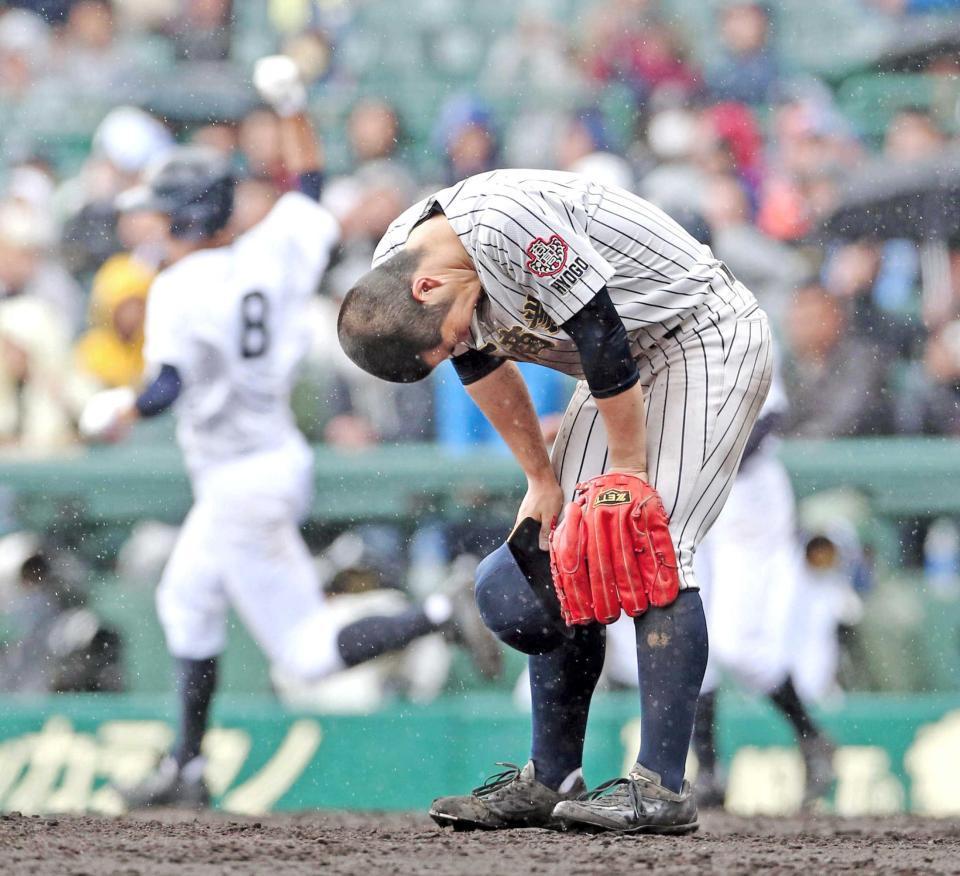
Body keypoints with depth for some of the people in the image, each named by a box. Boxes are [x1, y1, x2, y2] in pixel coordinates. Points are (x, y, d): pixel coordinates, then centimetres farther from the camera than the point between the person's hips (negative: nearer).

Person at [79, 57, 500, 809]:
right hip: (284, 458, 9)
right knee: (186, 603, 25)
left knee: (310, 654, -5)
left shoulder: (180, 288, -19)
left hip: (240, 486, -9)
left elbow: (171, 385, -30)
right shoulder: (270, 254, 0)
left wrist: (119, 415, -14)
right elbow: (308, 187, 17)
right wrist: (292, 108, 15)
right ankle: (187, 770, 31)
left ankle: (438, 619, -20)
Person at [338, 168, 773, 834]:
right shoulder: (391, 270, -7)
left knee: (653, 547, -19)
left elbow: (604, 347, -27)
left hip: (710, 338, -9)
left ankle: (663, 787, -21)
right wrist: (542, 482, 9)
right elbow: (484, 367, 9)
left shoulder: (510, 225, -33)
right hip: (627, 361, 9)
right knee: (566, 552, 4)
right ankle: (552, 780, 11)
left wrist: (628, 477, -17)